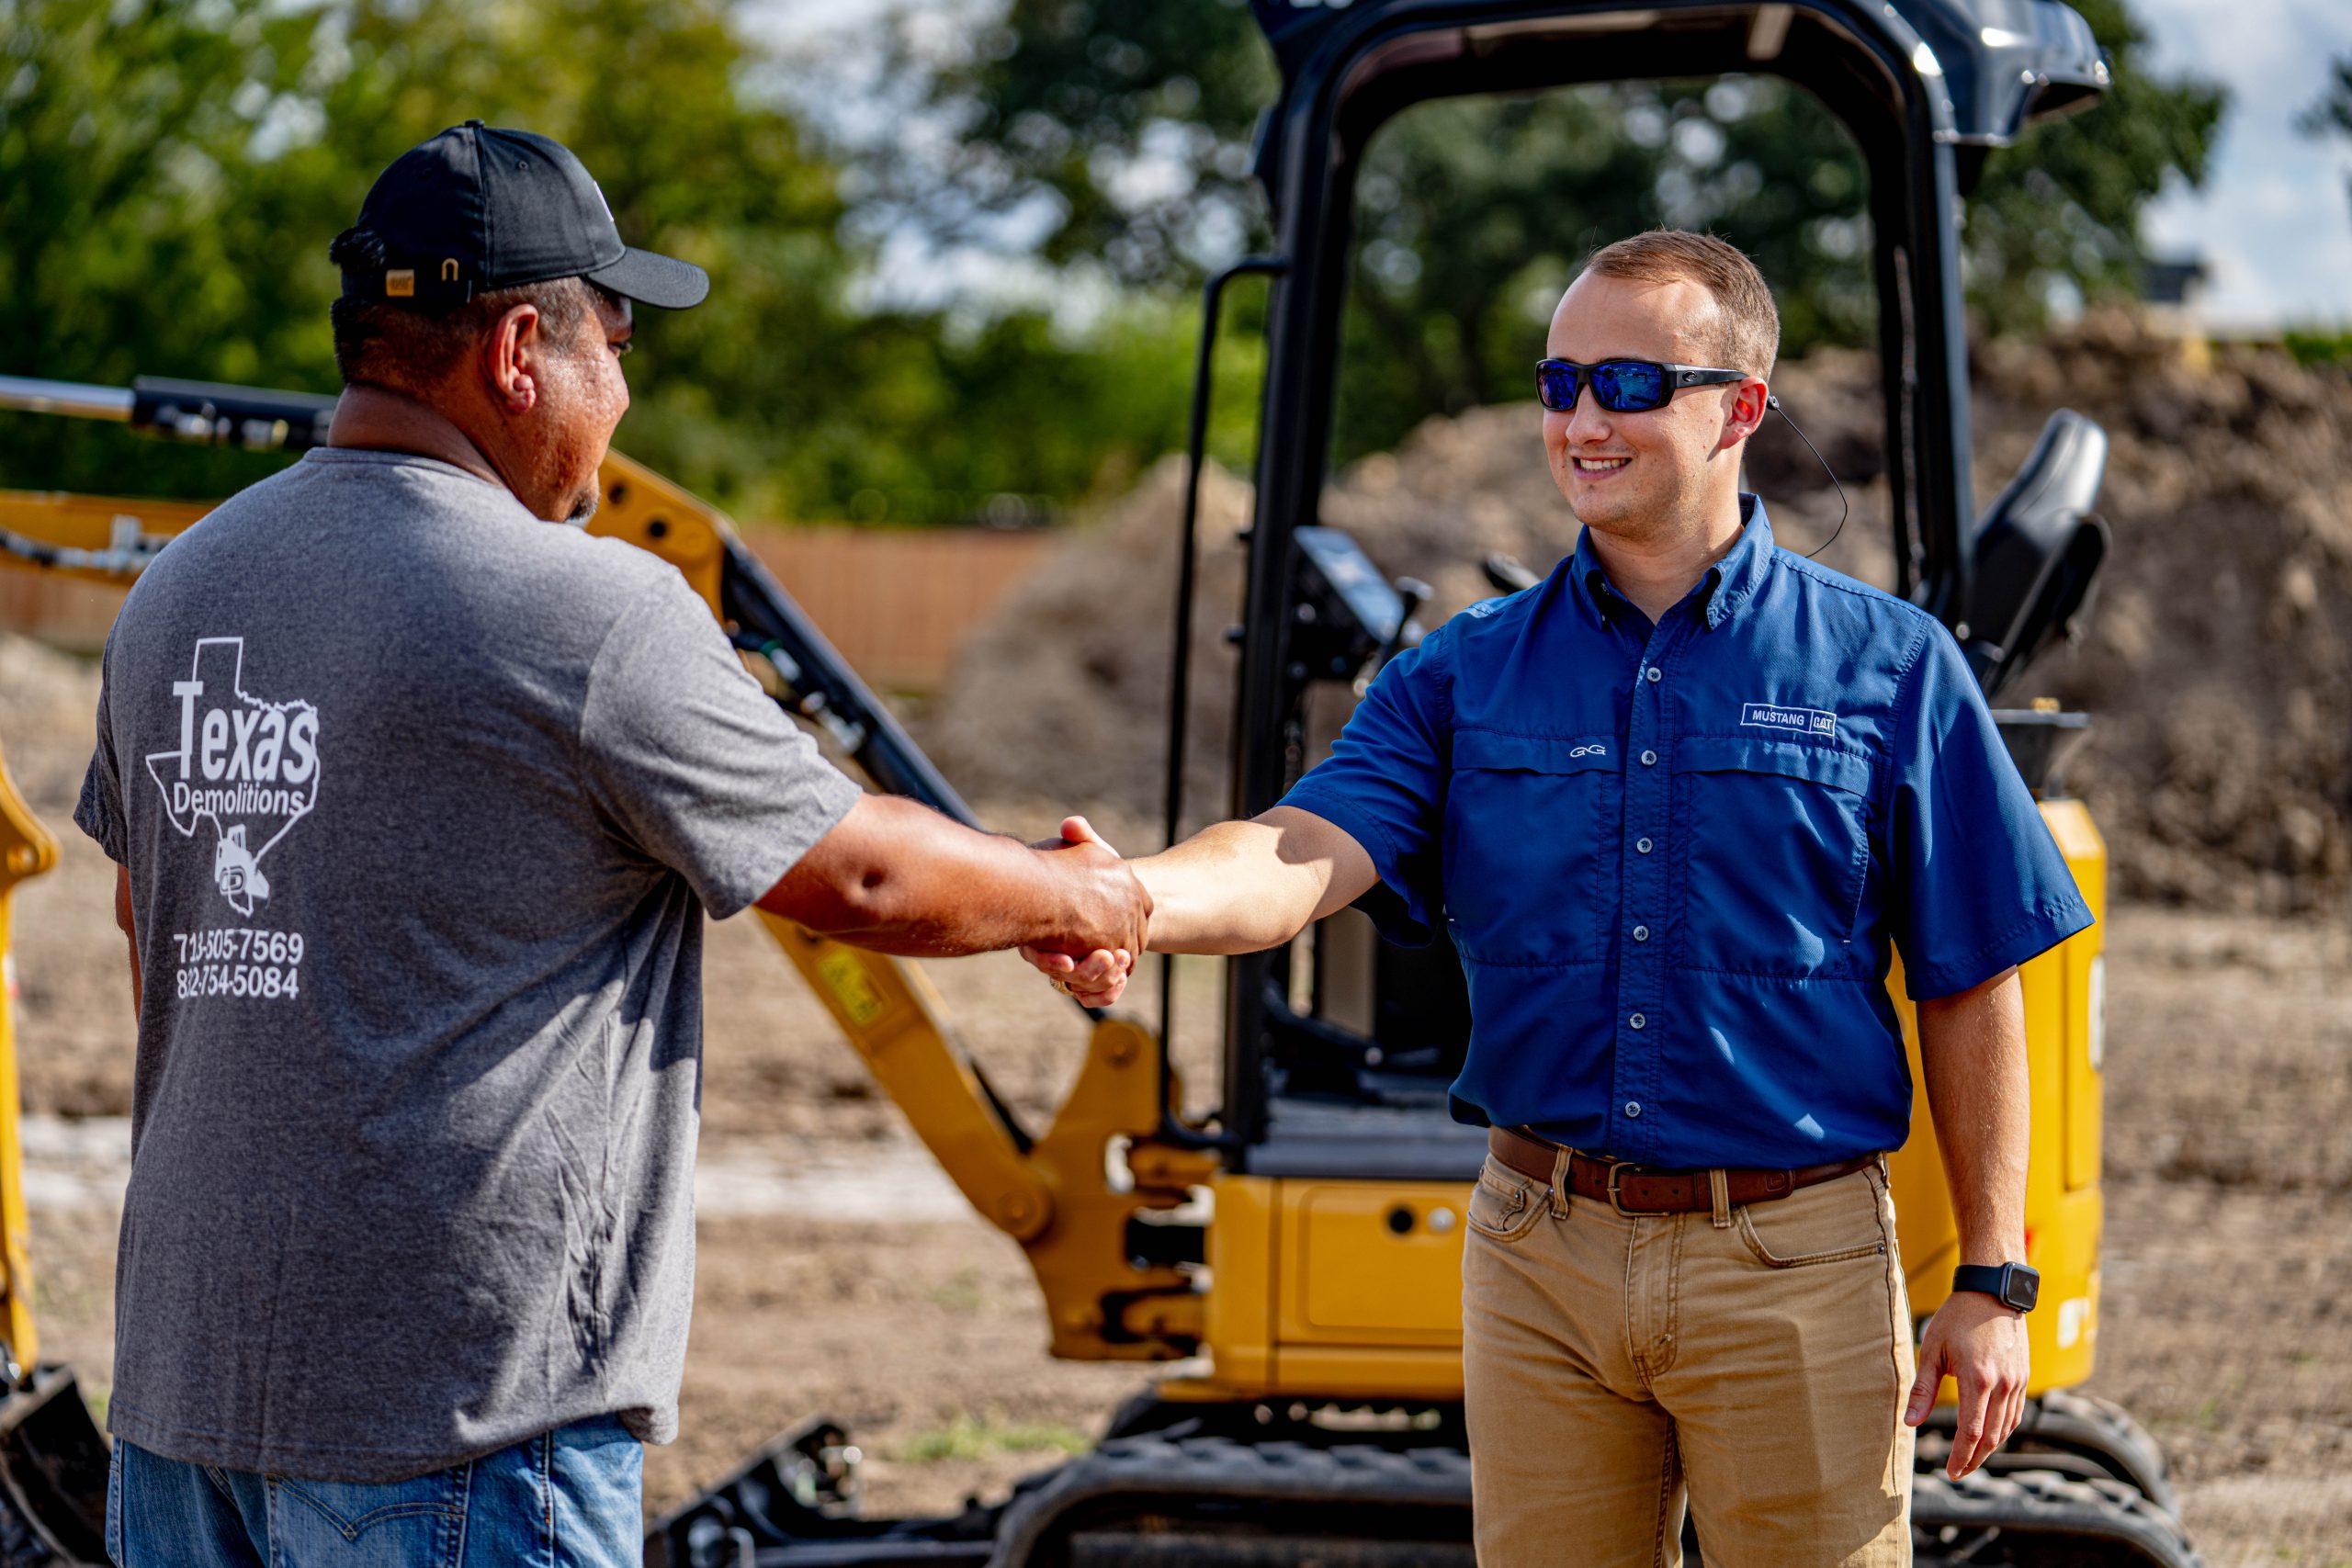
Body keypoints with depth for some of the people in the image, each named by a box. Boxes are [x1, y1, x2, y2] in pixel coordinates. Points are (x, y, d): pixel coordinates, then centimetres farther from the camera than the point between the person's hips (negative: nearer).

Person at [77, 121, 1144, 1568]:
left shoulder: (179, 591, 11)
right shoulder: (588, 616, -12)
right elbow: (864, 880, -3)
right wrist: (1076, 901, 16)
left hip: (183, 1371, 8)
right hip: (457, 1397, -8)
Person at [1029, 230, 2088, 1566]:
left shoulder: (1888, 666, -1)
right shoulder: (1467, 674, 5)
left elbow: (1971, 994, 1)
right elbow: (1304, 856, -12)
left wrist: (1992, 1284, -3)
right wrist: (1126, 899, -34)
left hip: (1792, 1266, -2)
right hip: (1541, 1255, 3)